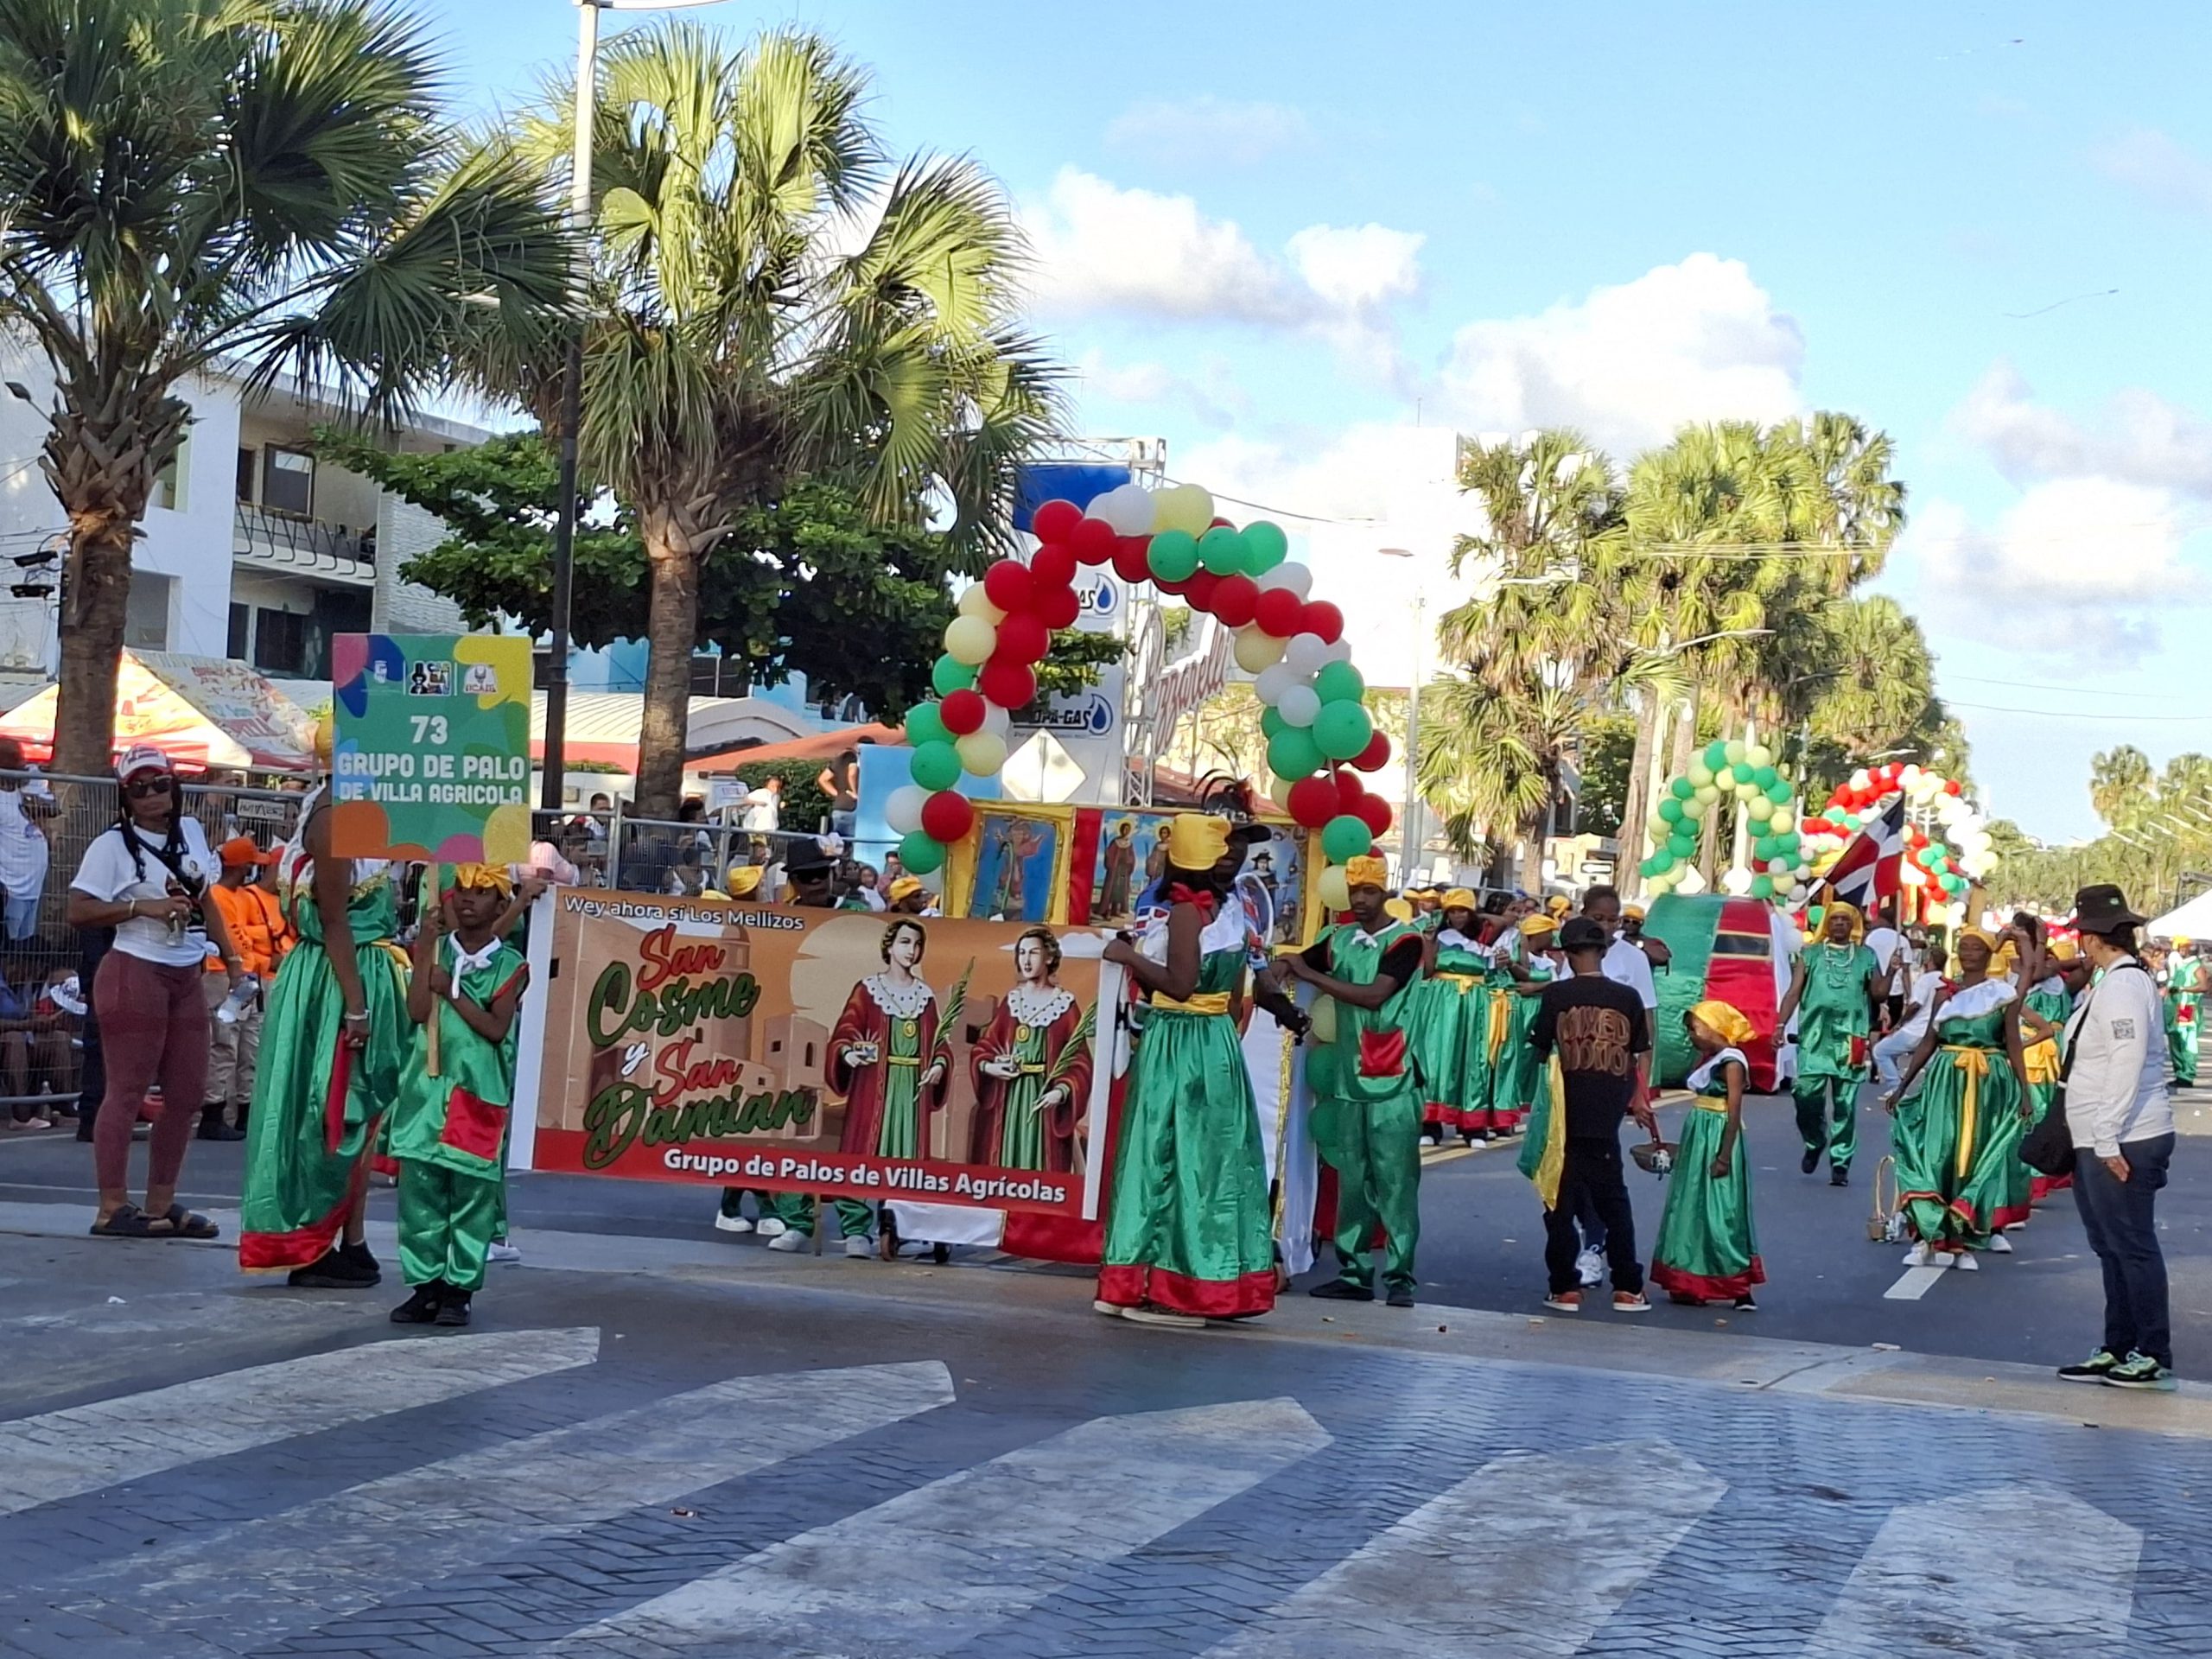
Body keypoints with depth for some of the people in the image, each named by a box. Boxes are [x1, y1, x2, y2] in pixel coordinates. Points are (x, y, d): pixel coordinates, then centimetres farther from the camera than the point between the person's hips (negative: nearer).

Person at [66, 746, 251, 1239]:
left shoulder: (191, 832, 12)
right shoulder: (112, 845, -6)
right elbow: (78, 911, -10)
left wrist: (232, 961, 15)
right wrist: (142, 907, -18)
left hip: (187, 977, 7)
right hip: (135, 973, -7)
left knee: (187, 1093, 9)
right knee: (127, 1092, -6)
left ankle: (161, 1203, 17)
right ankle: (113, 1207, -2)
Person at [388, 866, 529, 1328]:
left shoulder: (509, 964, 2)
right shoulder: (437, 950, 8)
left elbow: (496, 1028, -9)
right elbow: (418, 1011, -6)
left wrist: (450, 989, -10)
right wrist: (425, 948, -8)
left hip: (479, 1092, -2)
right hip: (427, 1085, 2)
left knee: (471, 1193, -2)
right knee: (419, 1188, 1)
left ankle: (458, 1289, 6)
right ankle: (424, 1285, 9)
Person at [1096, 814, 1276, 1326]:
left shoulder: (1184, 910, -14)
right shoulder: (1230, 913, 10)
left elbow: (1180, 985, -21)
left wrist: (1130, 956, -12)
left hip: (1179, 1047, -8)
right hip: (1219, 1043, 8)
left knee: (1171, 1159, -5)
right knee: (1208, 1160, 10)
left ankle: (1176, 1289, -5)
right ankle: (1213, 1284, 14)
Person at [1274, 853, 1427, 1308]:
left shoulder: (1405, 942, -6)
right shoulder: (1339, 938, 10)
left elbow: (1374, 995, -17)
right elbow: (1292, 963, 13)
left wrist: (1310, 975, -14)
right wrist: (1280, 969, -12)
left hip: (1392, 1084, -5)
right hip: (1347, 1081, 5)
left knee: (1396, 1184, -4)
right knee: (1352, 1182, 9)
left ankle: (1400, 1275, -2)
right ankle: (1353, 1272, 15)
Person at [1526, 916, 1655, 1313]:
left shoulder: (1556, 994, -6)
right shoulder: (1627, 997, 1)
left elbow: (1540, 1051, -2)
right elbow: (1642, 1053, 6)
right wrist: (1638, 1099, 18)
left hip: (1567, 1112, -3)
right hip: (1608, 1115, 3)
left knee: (1562, 1198, 6)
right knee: (1613, 1197, 13)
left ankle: (1565, 1287, 5)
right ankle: (1627, 1288, 14)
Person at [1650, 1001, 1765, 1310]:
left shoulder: (1731, 1061, -14)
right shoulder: (1707, 1058, 11)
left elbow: (1734, 1112, -17)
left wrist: (1724, 1156, -20)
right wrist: (1686, 1146, 16)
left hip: (1718, 1137, -9)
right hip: (1698, 1137, 9)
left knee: (1720, 1213, -7)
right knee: (1693, 1209, 11)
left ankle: (1740, 1290, -2)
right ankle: (1693, 1284, 18)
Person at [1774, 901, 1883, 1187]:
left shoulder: (1865, 956, 14)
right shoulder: (1811, 954, 13)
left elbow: (1878, 993, 7)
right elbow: (1794, 992, 8)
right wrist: (1781, 1024, -2)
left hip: (1850, 1038, 0)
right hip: (1814, 1035, 0)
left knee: (1845, 1103, -2)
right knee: (1807, 1093, -9)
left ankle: (1841, 1164, 4)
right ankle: (1814, 1142, 18)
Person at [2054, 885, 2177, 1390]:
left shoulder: (2124, 985, -15)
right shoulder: (2104, 985, 14)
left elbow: (2127, 1065, -22)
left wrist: (2109, 1141, -22)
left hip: (2125, 1145, -10)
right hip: (2099, 1143, 10)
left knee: (2133, 1248, -3)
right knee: (2112, 1249, 15)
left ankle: (2154, 1357, 5)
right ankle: (2117, 1352, 22)